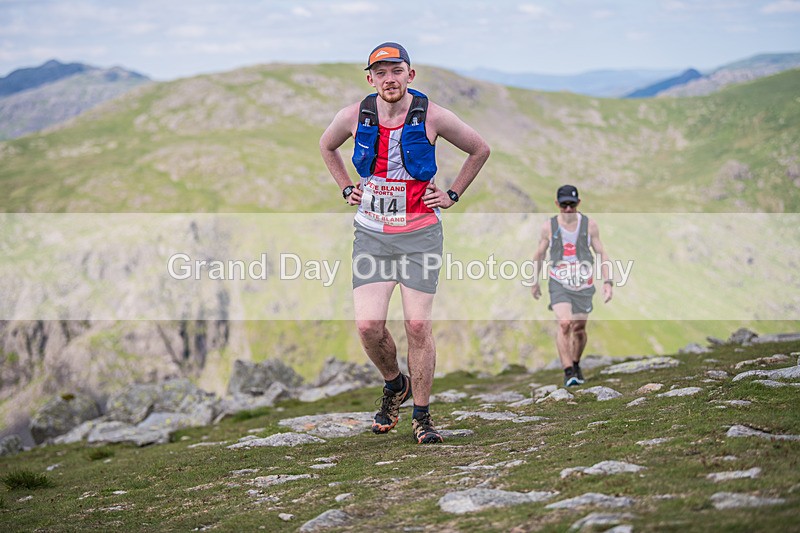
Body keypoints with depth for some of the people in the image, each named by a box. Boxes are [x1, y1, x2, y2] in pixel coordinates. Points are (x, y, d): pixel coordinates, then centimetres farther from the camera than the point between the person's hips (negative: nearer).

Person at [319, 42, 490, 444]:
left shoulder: (432, 116, -7)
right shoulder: (354, 116, -2)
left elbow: (479, 150, 9)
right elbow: (326, 146, 21)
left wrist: (452, 195, 4)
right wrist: (347, 189, 12)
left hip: (420, 233, -2)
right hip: (371, 234, 2)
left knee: (418, 324, -7)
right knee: (368, 325, -9)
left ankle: (422, 416, 8)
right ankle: (394, 385, 21)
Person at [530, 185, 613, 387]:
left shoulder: (589, 225, -2)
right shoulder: (548, 227, -2)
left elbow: (602, 254, 3)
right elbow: (539, 255, 11)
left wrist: (608, 281, -7)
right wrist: (534, 282, 18)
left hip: (584, 285, 2)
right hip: (559, 283, -1)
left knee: (579, 328, 10)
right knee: (564, 324, -21)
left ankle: (576, 364, 35)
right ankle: (568, 371, -19)